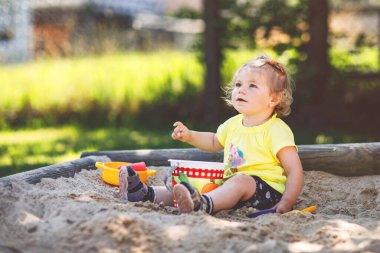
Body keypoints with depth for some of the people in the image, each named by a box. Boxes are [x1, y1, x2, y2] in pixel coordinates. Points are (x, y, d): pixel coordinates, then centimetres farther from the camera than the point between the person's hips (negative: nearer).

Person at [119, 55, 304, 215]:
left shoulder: (276, 130, -11)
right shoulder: (233, 124, 13)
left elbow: (295, 171, -14)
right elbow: (214, 142, 35)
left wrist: (286, 203, -27)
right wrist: (189, 136, 16)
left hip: (265, 187, -8)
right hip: (232, 183, 8)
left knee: (240, 181, -38)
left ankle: (203, 204, -62)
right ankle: (147, 194, -15)